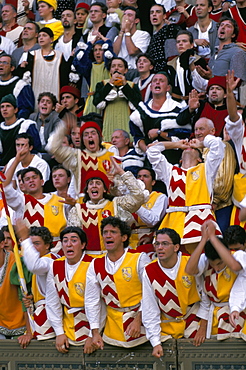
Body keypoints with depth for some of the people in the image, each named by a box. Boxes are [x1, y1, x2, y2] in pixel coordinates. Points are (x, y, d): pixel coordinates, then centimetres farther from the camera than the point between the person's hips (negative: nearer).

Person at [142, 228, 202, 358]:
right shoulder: (149, 272, -11)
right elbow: (150, 311, -7)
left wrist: (203, 326, -4)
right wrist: (155, 342, -12)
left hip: (193, 319, 0)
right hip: (167, 326, 1)